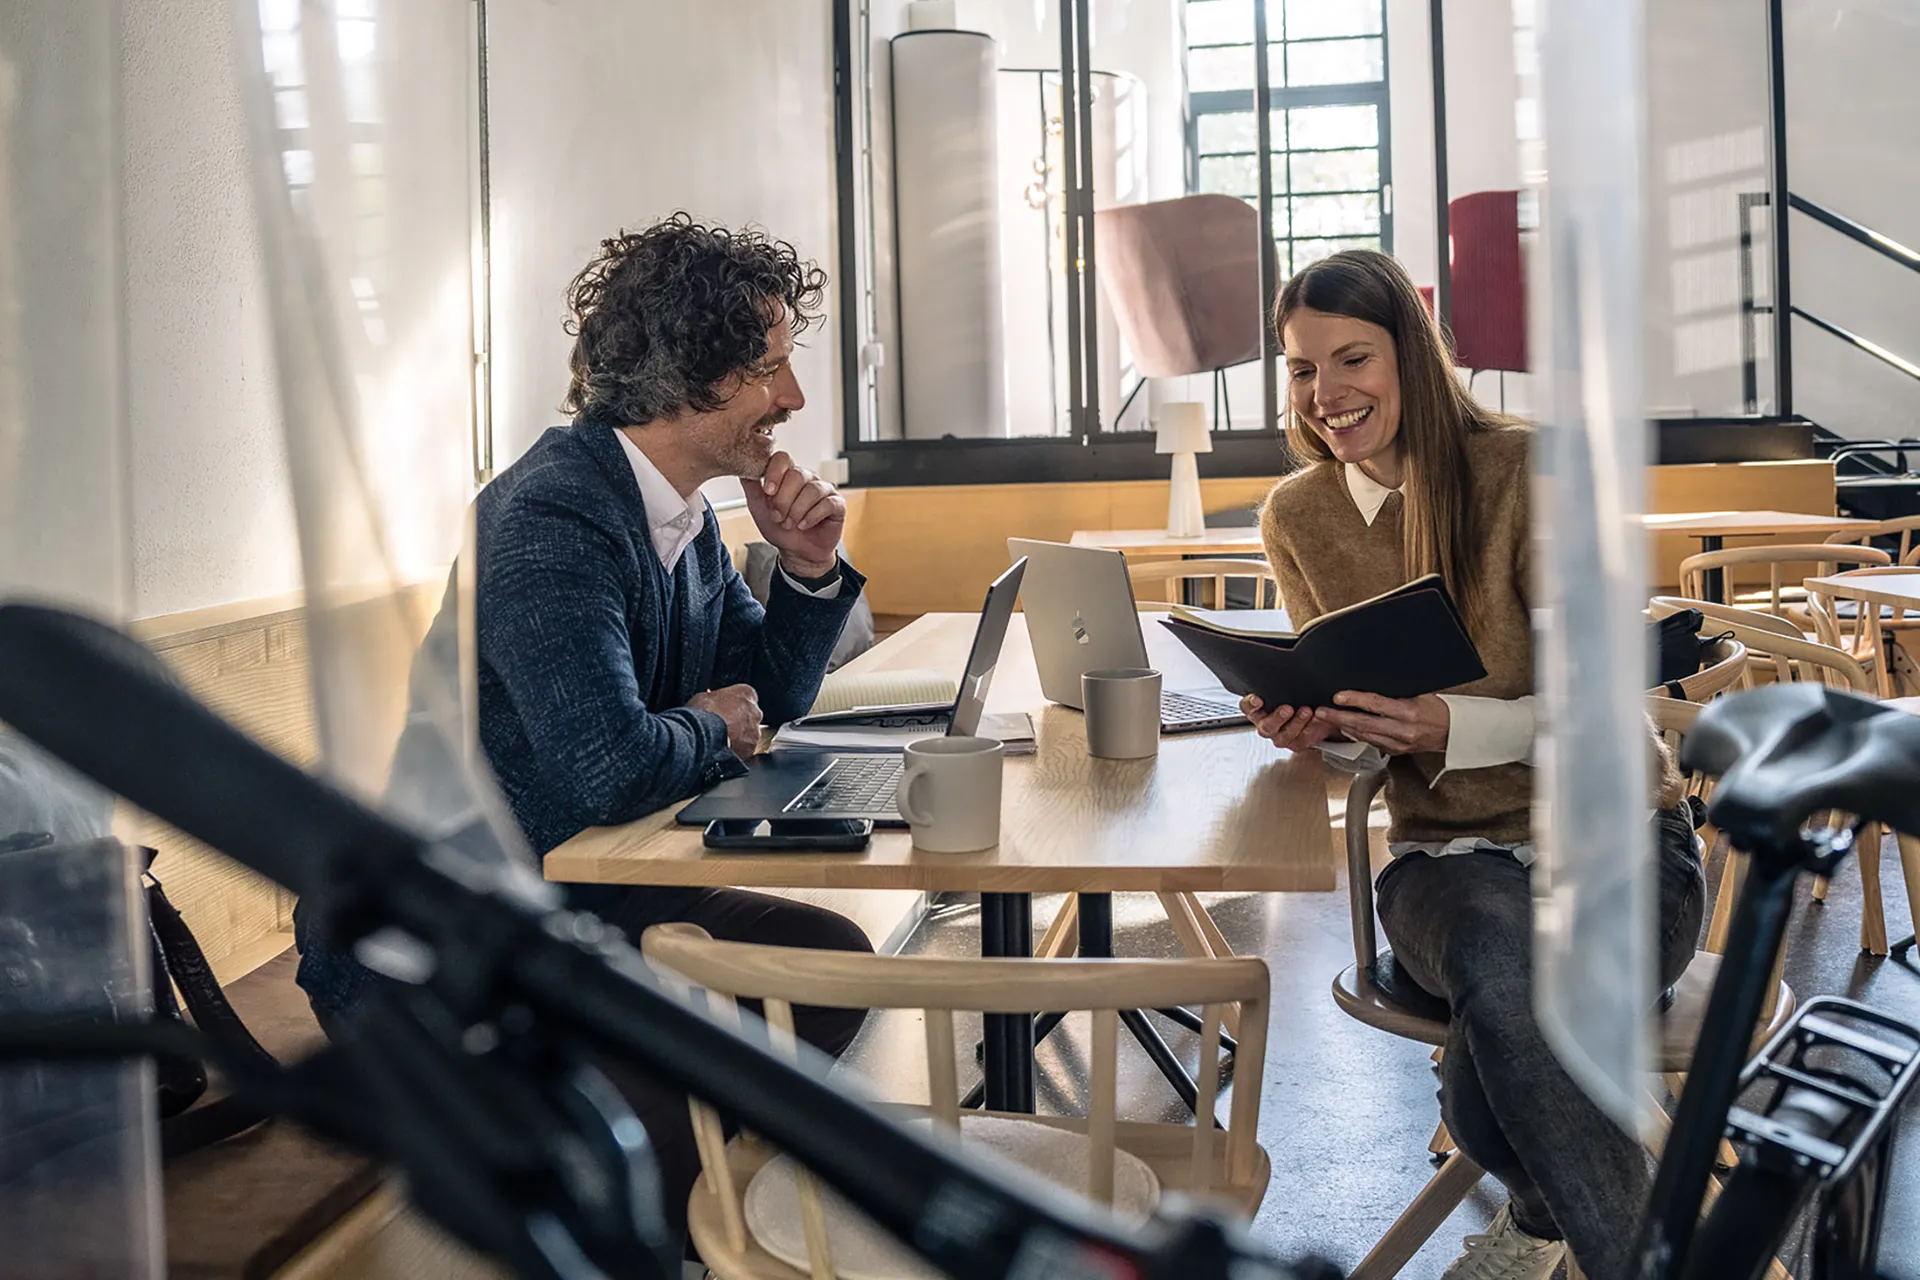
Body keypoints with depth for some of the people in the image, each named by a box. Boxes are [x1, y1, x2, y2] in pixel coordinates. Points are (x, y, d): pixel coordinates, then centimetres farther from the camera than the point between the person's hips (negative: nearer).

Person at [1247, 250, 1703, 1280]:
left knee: (1489, 1089, -32)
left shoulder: (1524, 469, -8)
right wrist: (1307, 718, -8)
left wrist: (1452, 727, -29)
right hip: (1444, 854, 3)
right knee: (1500, 965, -36)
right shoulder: (1296, 517, 6)